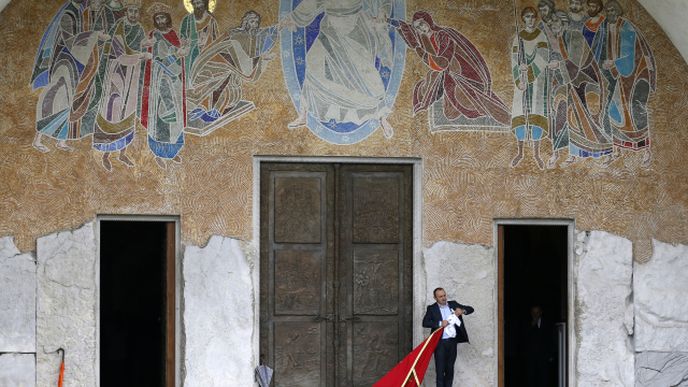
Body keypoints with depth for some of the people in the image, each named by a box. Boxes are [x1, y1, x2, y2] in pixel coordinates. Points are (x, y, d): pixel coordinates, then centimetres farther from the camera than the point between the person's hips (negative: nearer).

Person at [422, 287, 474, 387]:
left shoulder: (453, 304, 11)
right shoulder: (432, 309, 1)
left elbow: (470, 309, 12)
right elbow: (425, 323, -11)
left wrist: (462, 311, -9)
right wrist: (440, 323, -20)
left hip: (452, 342, 3)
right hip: (440, 342, -3)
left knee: (450, 369, 9)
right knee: (440, 369, -4)